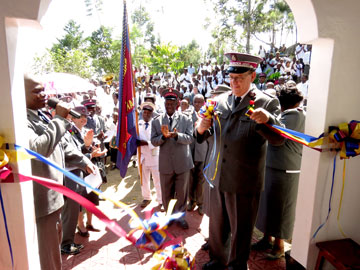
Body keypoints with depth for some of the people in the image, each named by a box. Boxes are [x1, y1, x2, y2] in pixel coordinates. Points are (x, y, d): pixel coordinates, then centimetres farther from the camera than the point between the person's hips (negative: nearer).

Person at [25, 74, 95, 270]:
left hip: (52, 193, 10)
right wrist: (60, 118, -26)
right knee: (47, 249, 3)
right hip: (41, 198, -10)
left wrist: (82, 161, 18)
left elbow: (61, 145, 21)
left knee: (54, 241, 25)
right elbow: (38, 147, -34)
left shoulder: (41, 116, 13)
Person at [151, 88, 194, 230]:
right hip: (165, 163, 1)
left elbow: (190, 138, -9)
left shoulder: (186, 119, -1)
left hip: (182, 163, -1)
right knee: (166, 193, 15)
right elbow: (154, 141, -1)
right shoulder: (156, 121, 3)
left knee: (182, 192, 11)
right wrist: (163, 136, -21)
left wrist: (177, 135, -27)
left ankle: (180, 216, 30)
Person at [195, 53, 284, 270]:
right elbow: (212, 138, 6)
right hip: (218, 177, 5)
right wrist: (202, 129, -17)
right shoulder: (220, 101, 3)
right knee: (217, 225, 23)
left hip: (245, 181, -4)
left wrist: (267, 120, -40)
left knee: (241, 229, 16)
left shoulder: (268, 103, -10)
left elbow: (279, 138, -20)